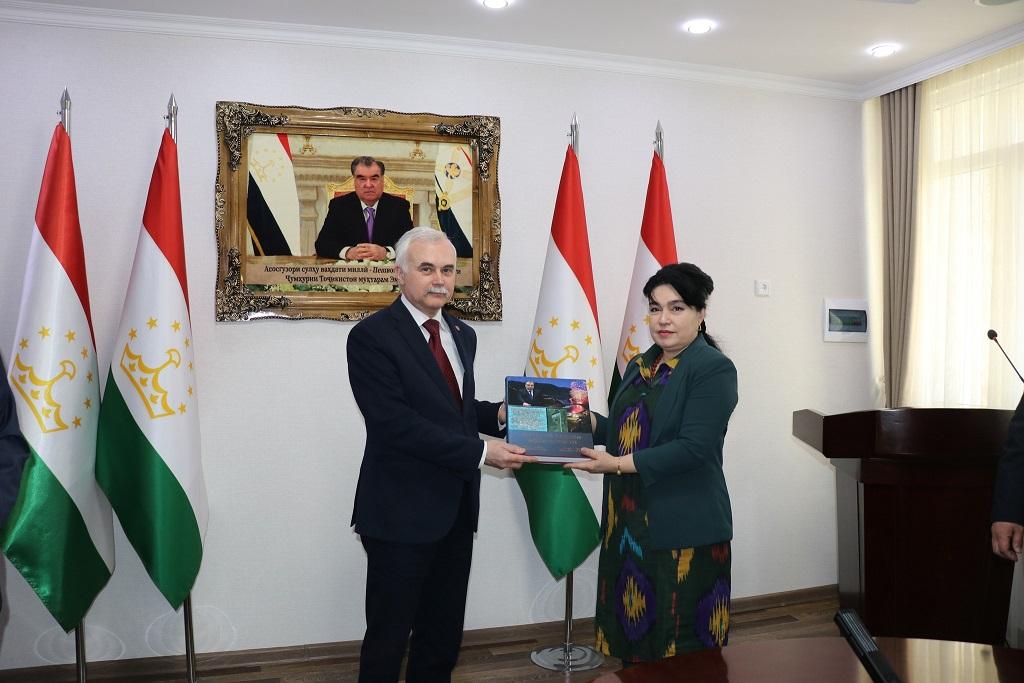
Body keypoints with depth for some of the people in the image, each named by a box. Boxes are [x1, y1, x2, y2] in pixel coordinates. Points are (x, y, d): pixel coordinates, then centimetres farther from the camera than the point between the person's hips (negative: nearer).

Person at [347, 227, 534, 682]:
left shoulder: (462, 335, 11)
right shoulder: (371, 336, -13)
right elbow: (396, 423, -22)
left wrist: (497, 414, -2)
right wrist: (480, 452, -22)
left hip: (456, 508, 7)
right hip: (402, 512, -7)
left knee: (444, 636, 18)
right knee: (389, 637, 9)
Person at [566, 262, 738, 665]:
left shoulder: (714, 369, -10)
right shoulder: (639, 366, 14)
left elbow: (694, 447, -19)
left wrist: (618, 465, -22)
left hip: (683, 528, -7)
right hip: (629, 522, 7)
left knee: (680, 647, 3)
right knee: (631, 629, 13)